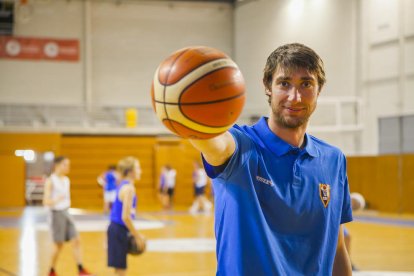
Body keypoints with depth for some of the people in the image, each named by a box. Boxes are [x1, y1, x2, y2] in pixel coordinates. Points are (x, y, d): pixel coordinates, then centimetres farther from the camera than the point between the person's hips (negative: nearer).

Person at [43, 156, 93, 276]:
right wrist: (57, 200, -37)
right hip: (56, 213, -6)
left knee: (76, 240, -3)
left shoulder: (66, 180, 8)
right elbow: (46, 201, -18)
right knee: (59, 245, 2)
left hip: (66, 213, 6)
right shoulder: (51, 181, -12)